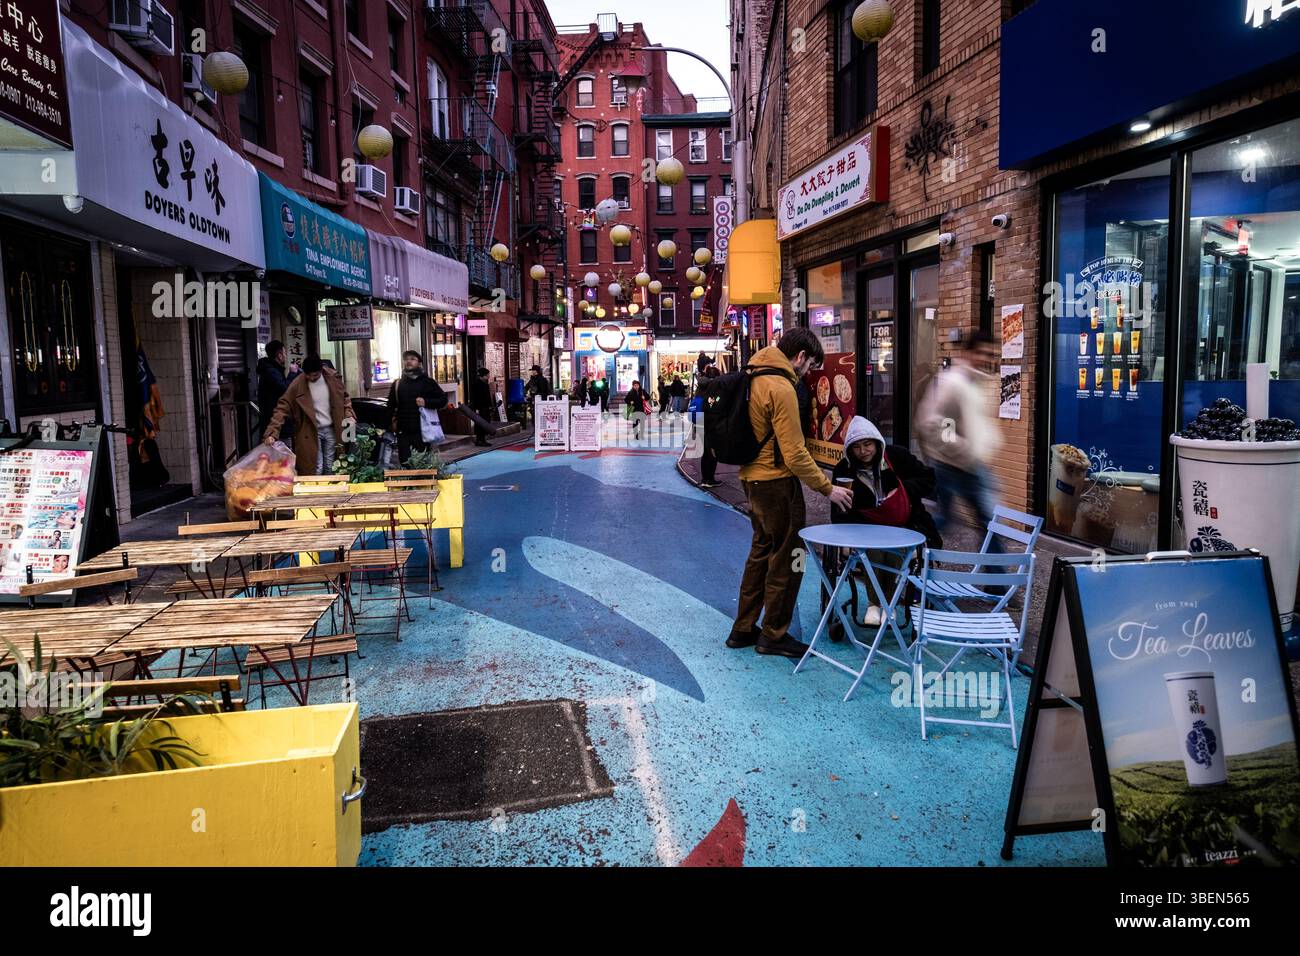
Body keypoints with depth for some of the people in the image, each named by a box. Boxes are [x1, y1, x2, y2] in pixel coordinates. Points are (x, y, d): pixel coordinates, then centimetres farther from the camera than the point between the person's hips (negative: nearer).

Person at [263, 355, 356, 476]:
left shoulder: (333, 378, -6)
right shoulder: (297, 385, -16)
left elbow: (344, 398, 10)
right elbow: (282, 408, -17)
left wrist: (349, 415, -7)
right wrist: (272, 433, -27)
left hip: (331, 430, 3)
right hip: (310, 433, -3)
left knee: (330, 468, 13)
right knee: (315, 469, -4)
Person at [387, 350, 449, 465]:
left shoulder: (427, 382, 6)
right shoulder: (397, 384, 15)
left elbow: (443, 399, 3)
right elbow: (391, 406, 18)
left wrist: (426, 402, -12)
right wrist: (393, 420, 3)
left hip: (422, 430, -2)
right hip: (403, 431, 2)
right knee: (404, 463, -2)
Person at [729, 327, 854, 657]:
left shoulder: (755, 379, 9)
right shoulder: (781, 388, -19)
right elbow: (794, 453, -21)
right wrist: (827, 488, -13)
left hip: (752, 479, 9)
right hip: (777, 484, -9)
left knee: (761, 552, 19)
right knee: (786, 557, 3)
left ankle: (743, 629, 26)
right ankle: (773, 635, 13)